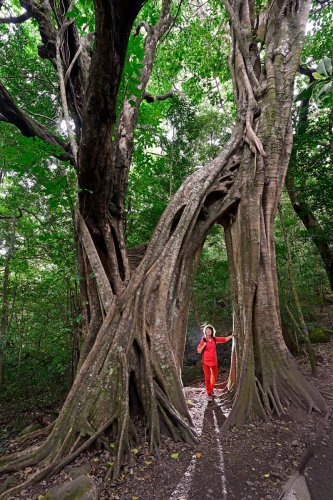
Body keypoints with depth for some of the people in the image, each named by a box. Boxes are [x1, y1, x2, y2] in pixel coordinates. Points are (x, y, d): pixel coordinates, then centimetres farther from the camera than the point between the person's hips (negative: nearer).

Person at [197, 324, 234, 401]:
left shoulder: (215, 339, -2)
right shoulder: (203, 340, -9)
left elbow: (225, 339, 1)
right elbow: (199, 351, -7)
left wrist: (231, 336, -12)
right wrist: (204, 346, -23)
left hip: (214, 361, 4)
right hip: (206, 361, -4)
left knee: (214, 376, 19)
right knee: (207, 377, -1)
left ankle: (211, 389, 42)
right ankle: (209, 394, 14)